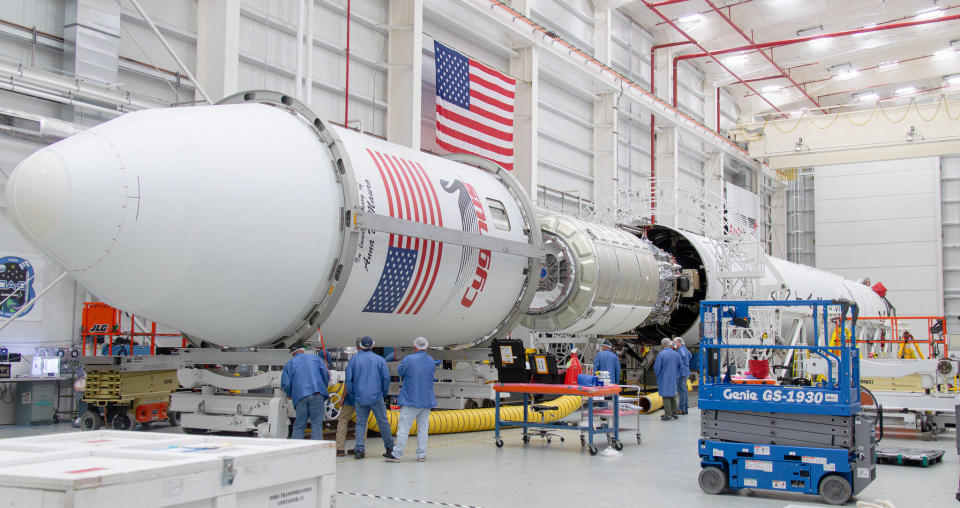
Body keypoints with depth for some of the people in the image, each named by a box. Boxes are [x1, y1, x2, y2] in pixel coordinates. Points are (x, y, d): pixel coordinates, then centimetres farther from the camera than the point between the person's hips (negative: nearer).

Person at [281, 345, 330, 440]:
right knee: (316, 424, -2)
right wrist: (324, 388, 20)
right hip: (316, 393, -1)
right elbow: (325, 374, 6)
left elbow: (285, 384, 6)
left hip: (300, 396, 1)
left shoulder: (289, 364, 17)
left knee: (299, 425, 8)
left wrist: (290, 395, 24)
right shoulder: (315, 358, 18)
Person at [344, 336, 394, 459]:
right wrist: (384, 393, 12)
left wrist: (352, 394, 10)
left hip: (360, 398, 1)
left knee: (360, 423, 5)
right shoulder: (379, 359, 3)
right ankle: (389, 447, 14)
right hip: (376, 397, -1)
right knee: (383, 422, 7)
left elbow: (348, 379, 1)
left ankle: (359, 449, -3)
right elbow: (386, 377, 0)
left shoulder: (354, 360, 3)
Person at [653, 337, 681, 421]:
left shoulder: (661, 354, -14)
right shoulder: (676, 354, 1)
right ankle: (674, 414, 18)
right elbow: (680, 366, 9)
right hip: (673, 379, 5)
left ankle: (668, 415, -5)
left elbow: (656, 367, -12)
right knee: (673, 396, 14)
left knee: (666, 396, -2)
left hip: (664, 379, -5)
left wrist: (658, 376, 5)